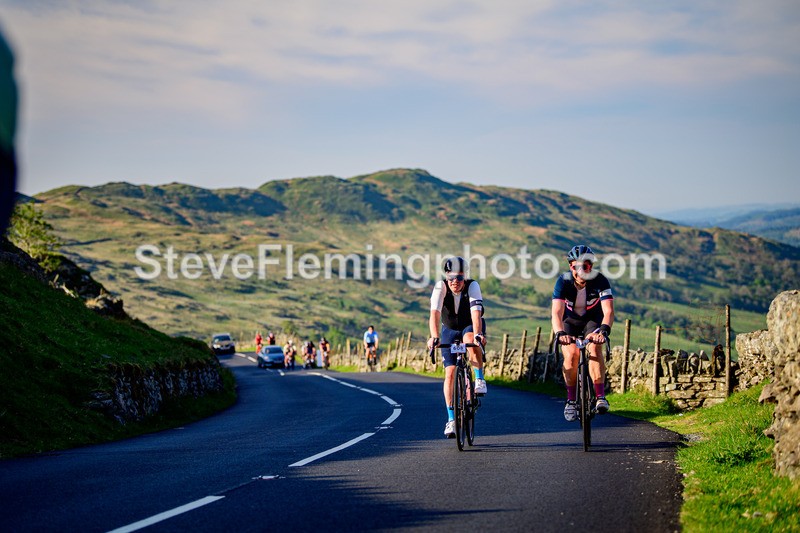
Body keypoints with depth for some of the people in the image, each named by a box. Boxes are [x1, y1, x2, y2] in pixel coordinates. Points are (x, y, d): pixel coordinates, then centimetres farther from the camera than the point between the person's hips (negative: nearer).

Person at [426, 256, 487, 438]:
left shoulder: (472, 286, -27)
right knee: (450, 373, -10)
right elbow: (435, 313, -36)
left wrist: (478, 334, -57)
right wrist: (434, 337, -51)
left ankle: (480, 379, -21)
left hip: (471, 327, -1)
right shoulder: (440, 287, -24)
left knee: (470, 339, -39)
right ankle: (451, 419, -5)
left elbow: (476, 312, -40)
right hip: (450, 330, 1)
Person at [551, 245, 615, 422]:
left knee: (595, 347, -28)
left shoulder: (600, 281, -28)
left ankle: (601, 397, -28)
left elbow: (608, 311, -37)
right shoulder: (564, 281, -27)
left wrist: (604, 331, -57)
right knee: (571, 354, -22)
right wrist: (560, 333, -56)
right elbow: (557, 312, -37)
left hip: (593, 320, 0)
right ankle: (571, 401, -8)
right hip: (570, 321, 1)